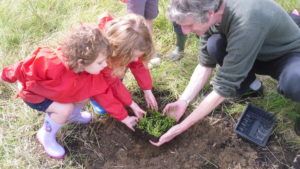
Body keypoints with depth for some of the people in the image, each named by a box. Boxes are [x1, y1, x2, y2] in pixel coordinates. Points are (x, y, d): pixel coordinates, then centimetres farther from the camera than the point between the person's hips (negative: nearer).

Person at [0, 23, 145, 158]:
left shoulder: (93, 72, -26)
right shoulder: (51, 65, -45)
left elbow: (105, 94, -15)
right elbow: (24, 69, -27)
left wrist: (124, 117, -11)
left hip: (53, 89, 5)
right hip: (33, 93, -5)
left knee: (84, 96, -5)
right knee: (65, 109, -22)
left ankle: (73, 116, 27)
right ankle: (45, 136, 7)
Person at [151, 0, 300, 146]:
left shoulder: (245, 23, -40)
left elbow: (223, 88, -36)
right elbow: (205, 64, -9)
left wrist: (181, 127, -30)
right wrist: (183, 101, -18)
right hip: (258, 53, 6)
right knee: (214, 44, -22)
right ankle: (248, 83, 4)